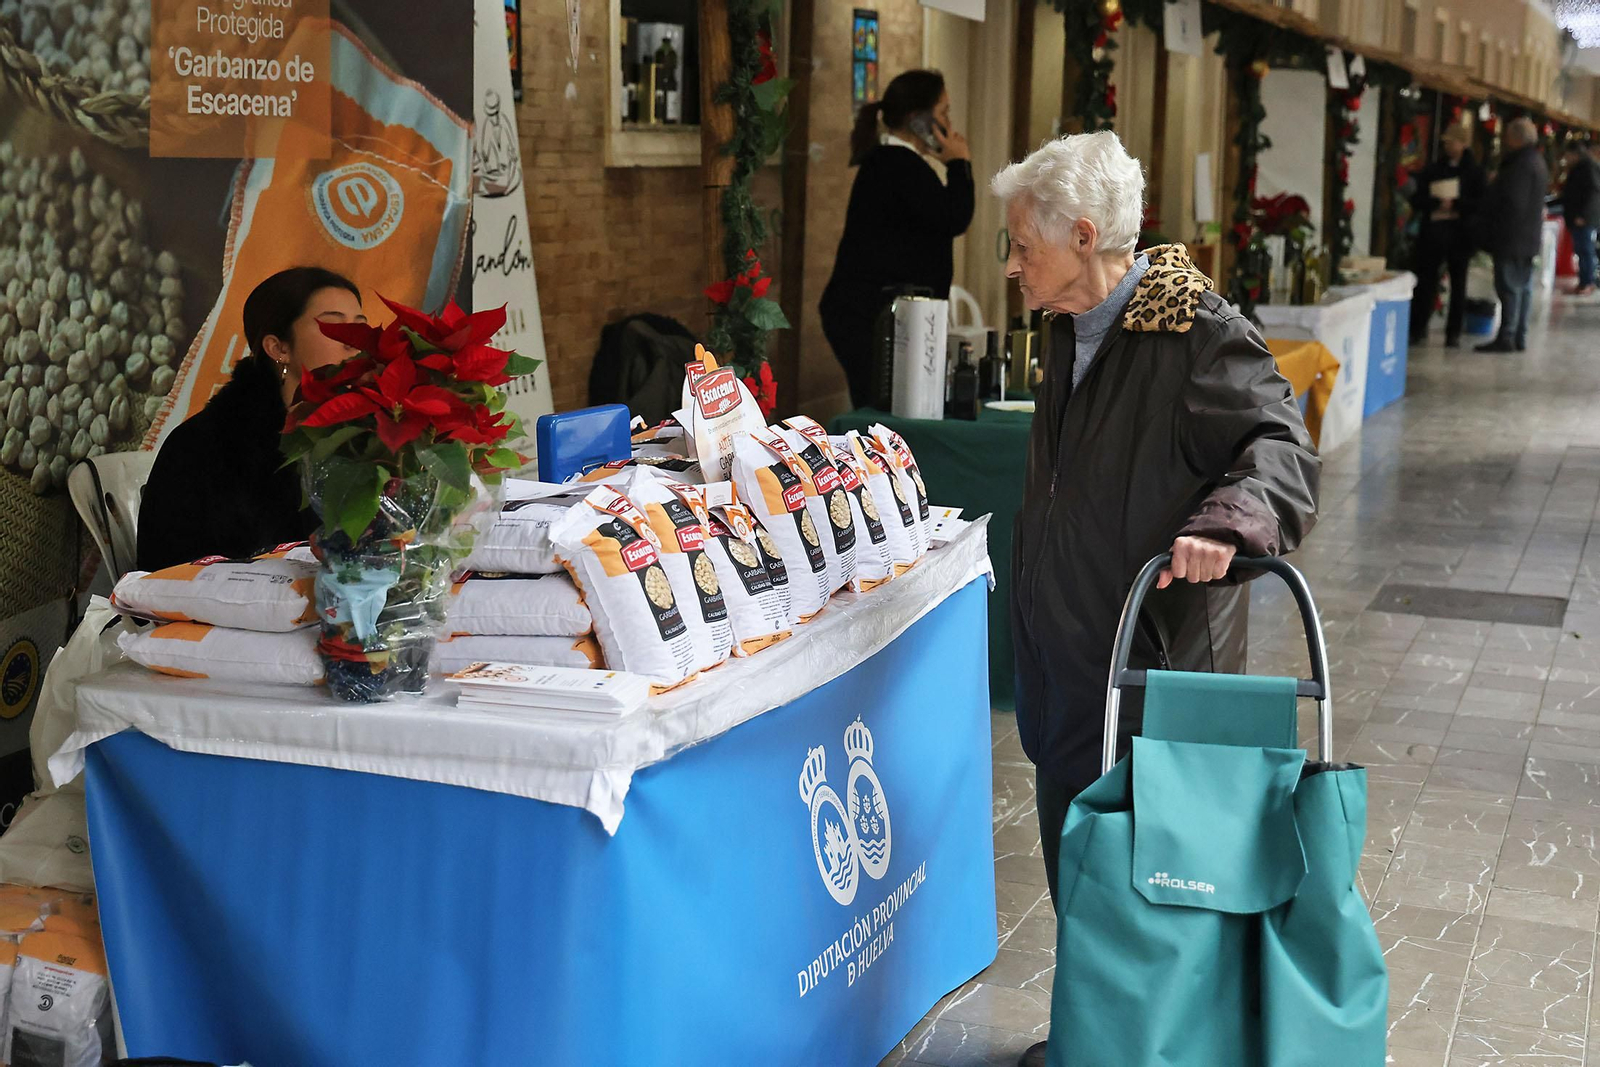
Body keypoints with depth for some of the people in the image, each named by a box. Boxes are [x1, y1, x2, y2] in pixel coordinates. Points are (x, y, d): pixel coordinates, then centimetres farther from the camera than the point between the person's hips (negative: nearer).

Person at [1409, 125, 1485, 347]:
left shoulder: (1474, 172, 4)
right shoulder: (1432, 170, 9)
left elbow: (1480, 203, -4)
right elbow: (1417, 201, 3)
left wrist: (1455, 204, -18)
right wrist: (1436, 203, -16)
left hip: (1461, 234, -1)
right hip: (1433, 231, 1)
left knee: (1458, 283, 4)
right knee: (1426, 280, -2)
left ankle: (1454, 332, 9)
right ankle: (1418, 328, 5)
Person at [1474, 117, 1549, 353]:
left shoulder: (1521, 165, -18)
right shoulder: (1538, 163, 16)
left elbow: (1511, 203, -22)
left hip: (1512, 237, -10)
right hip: (1530, 236, 10)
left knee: (1509, 287, -8)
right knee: (1523, 287, 11)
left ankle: (1506, 338, -8)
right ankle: (1519, 337, 16)